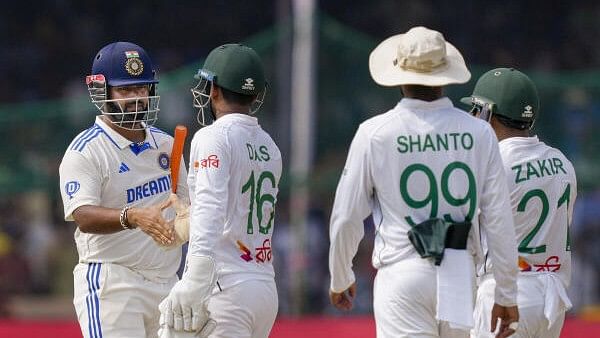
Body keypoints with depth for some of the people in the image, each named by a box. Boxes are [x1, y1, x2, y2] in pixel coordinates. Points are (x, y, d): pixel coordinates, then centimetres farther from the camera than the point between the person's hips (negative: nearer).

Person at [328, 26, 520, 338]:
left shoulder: (375, 133, -3)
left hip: (401, 274, -3)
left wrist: (340, 278, 18)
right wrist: (507, 295, 10)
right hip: (460, 275, 3)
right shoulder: (478, 133, 2)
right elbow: (499, 220, 2)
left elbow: (347, 218, 1)